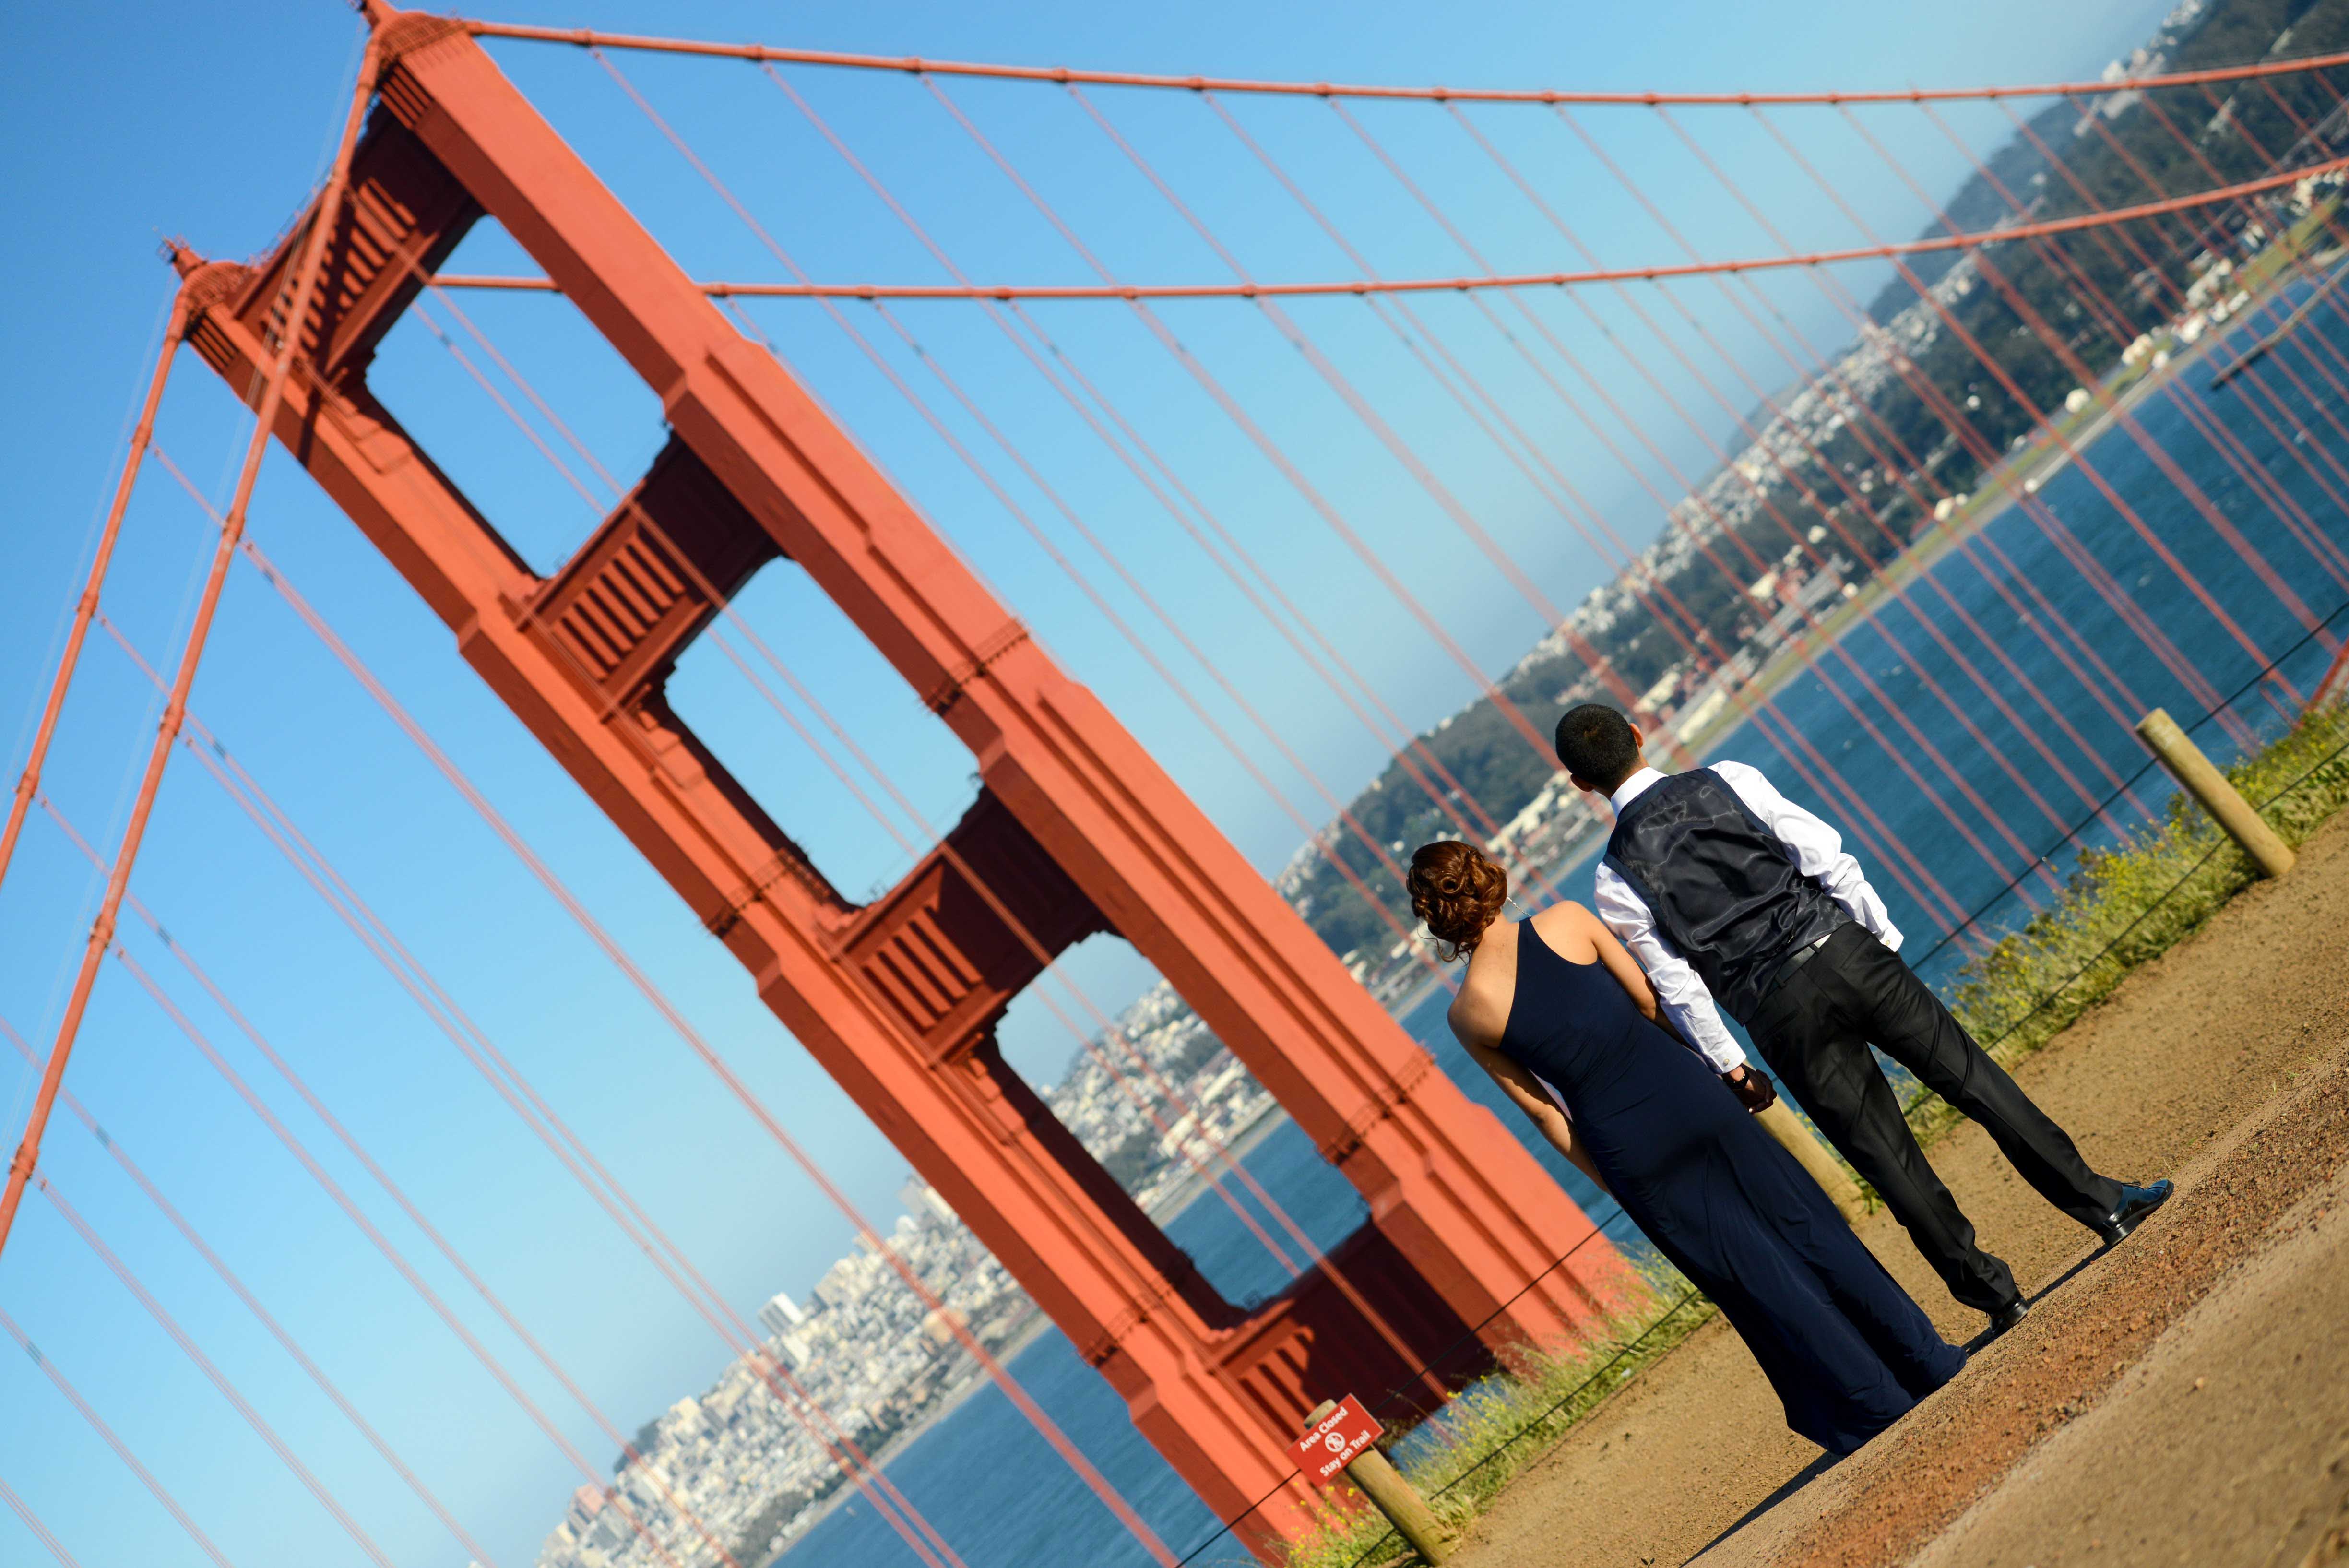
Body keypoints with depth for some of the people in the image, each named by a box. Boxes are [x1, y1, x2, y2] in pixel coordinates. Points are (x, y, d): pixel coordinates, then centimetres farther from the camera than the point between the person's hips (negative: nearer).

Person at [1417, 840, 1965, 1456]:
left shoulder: (1468, 1013, -5)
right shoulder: (1565, 921, -6)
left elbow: (1538, 1107, 2)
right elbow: (1651, 1000, 3)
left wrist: (1602, 1174, 13)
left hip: (1626, 1150, -1)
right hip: (1688, 1096, 1)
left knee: (1755, 1281, 12)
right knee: (1806, 1227, 18)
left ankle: (1877, 1405, 21)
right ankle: (1926, 1361, 30)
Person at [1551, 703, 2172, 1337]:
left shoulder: (1618, 883, 1)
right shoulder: (1727, 781, 5)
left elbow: (1678, 988, 1)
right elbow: (1826, 855, 1)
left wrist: (1727, 1065, 10)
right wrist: (1883, 932, 9)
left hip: (1780, 1017, -1)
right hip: (1843, 952, 1)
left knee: (1892, 1164, 8)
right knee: (1974, 1078, 11)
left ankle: (1994, 1294, 15)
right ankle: (2103, 1202, 15)